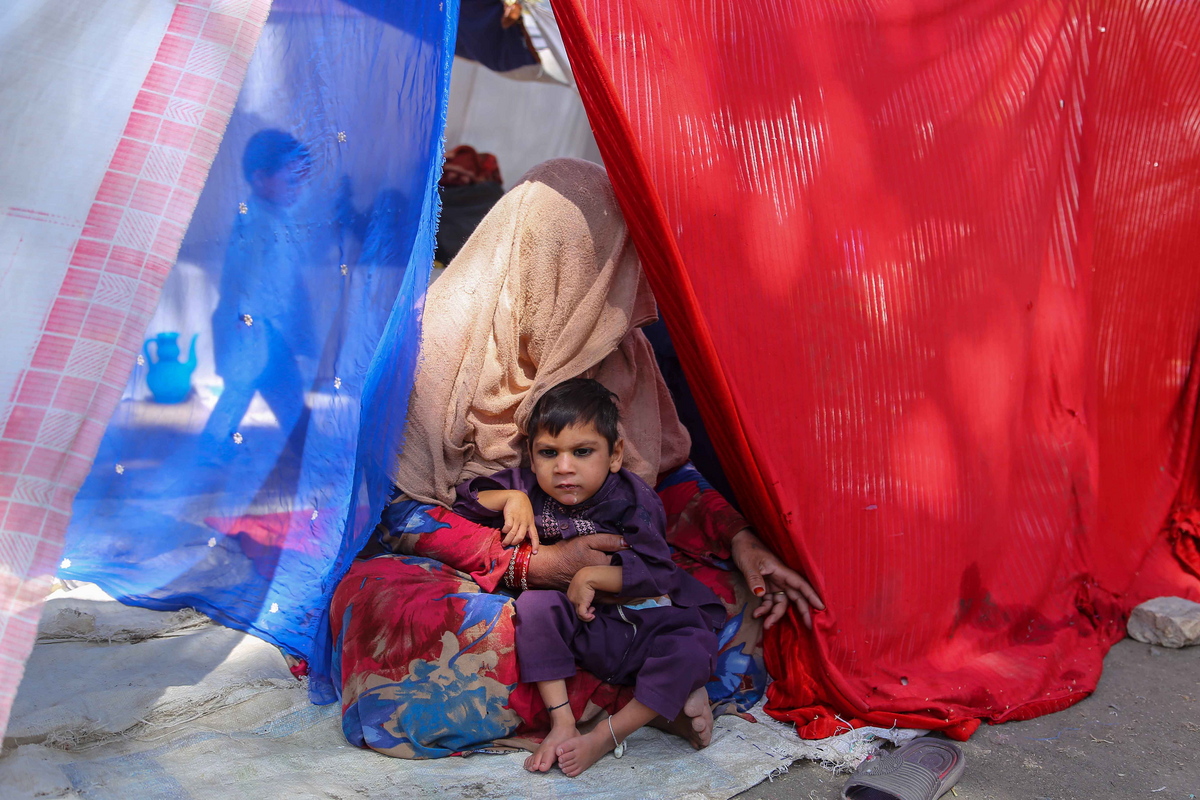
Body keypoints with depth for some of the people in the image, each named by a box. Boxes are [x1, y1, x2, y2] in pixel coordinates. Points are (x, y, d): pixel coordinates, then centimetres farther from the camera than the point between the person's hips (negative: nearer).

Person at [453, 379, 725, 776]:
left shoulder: (631, 500, -14)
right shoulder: (531, 488, -2)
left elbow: (657, 574, -20)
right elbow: (467, 500, 7)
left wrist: (590, 577, -23)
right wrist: (510, 498, -12)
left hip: (643, 625, -2)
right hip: (583, 626, 2)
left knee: (693, 647, -31)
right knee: (534, 602, -27)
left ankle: (606, 736, -23)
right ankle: (562, 723, -25)